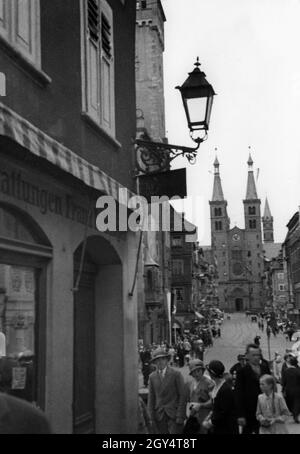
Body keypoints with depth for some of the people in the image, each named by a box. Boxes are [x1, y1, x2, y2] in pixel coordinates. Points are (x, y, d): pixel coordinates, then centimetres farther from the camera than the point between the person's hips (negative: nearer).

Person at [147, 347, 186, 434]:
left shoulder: (176, 374, -2)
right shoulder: (152, 377, 8)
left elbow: (182, 395, -3)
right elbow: (151, 398, 9)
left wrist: (180, 416, -9)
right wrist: (152, 417, 3)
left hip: (174, 414, -3)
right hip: (159, 416, 3)